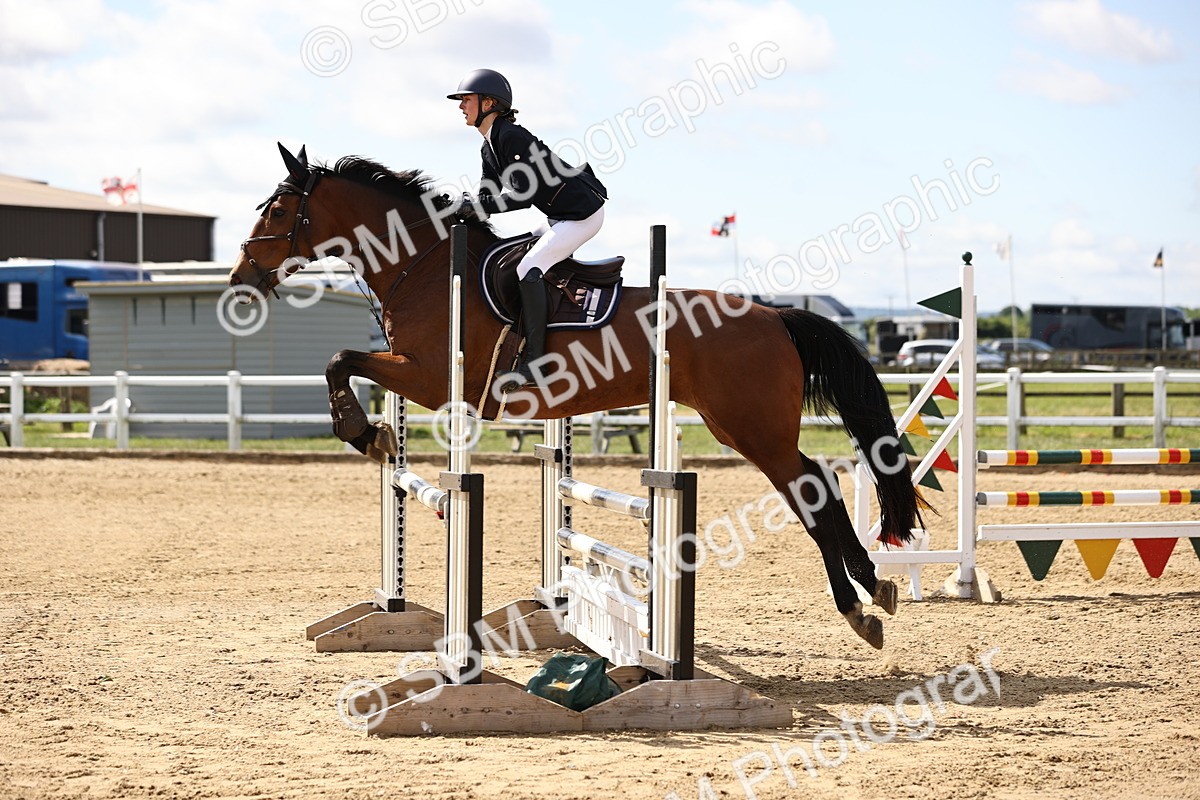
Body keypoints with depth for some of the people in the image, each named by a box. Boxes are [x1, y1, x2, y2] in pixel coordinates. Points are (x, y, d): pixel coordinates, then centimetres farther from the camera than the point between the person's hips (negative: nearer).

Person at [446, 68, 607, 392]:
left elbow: (524, 196, -24)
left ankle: (534, 360, -22)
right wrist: (462, 206, -7)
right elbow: (489, 196, 11)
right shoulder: (489, 148, 11)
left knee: (528, 268, -21)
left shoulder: (511, 137, -20)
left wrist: (474, 204, -22)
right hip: (561, 216, 11)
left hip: (583, 213, -11)